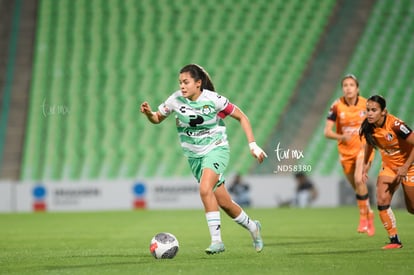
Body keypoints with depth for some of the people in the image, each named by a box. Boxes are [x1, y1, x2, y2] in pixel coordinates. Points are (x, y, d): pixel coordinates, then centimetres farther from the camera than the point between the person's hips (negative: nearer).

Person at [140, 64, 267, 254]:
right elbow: (157, 119, 6)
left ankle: (216, 240, -23)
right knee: (223, 202, 6)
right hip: (194, 156, 4)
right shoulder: (176, 100, -8)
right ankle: (252, 227, 33)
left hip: (216, 149, -4)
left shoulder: (213, 100, -16)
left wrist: (252, 145, -11)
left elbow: (241, 117, -5)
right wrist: (149, 113, -18)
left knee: (205, 189, -29)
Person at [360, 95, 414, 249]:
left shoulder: (395, 125, -30)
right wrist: (365, 164, 8)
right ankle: (394, 240, -7)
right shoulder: (368, 127, -11)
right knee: (382, 201, -14)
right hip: (389, 167, 5)